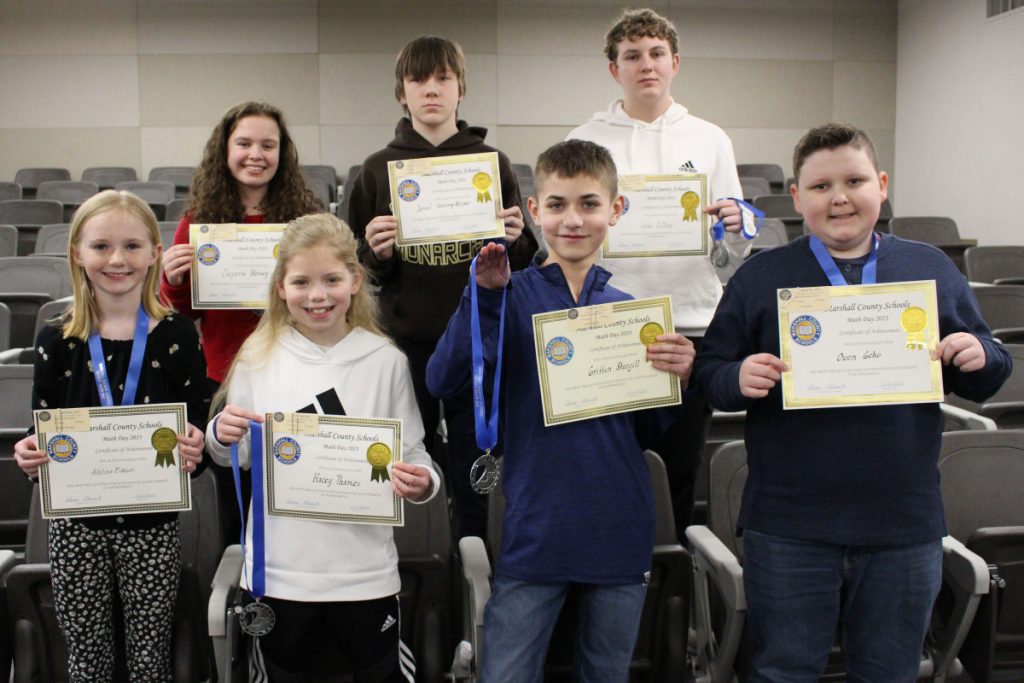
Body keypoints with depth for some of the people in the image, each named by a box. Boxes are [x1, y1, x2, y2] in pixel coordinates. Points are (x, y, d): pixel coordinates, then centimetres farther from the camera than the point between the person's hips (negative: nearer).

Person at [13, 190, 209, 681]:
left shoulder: (177, 336, -6)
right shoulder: (57, 341, -2)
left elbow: (199, 427, -3)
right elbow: (43, 433, 4)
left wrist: (193, 451, -24)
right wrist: (30, 456, -18)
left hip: (152, 525, -1)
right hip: (75, 524, 2)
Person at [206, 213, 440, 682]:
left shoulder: (386, 361, -4)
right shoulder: (258, 358, -1)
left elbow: (412, 454, -1)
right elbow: (235, 459, 8)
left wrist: (421, 482, -22)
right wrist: (221, 436, -13)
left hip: (365, 568, -1)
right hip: (278, 568, 1)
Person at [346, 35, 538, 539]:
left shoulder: (493, 164, 5)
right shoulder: (378, 169, 6)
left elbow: (521, 263, 9)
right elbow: (361, 270, 9)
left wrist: (514, 241, -13)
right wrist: (376, 253, -12)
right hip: (406, 342, 1)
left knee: (474, 479, 6)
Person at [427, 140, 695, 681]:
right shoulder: (513, 296, -4)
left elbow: (647, 432, 10)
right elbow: (443, 381, -16)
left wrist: (677, 377, -8)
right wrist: (487, 294, -22)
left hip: (620, 532, 3)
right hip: (535, 530, -3)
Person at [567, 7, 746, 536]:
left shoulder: (709, 139, 9)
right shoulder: (586, 141, 5)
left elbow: (737, 253, 8)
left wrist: (736, 226, -14)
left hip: (692, 321, 1)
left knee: (683, 467, 9)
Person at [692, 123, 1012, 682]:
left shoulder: (932, 270, 5)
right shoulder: (760, 277, 0)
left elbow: (982, 382, 11)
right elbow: (710, 373, 0)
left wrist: (979, 358, -11)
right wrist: (739, 379, -22)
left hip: (905, 528, 2)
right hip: (788, 529, -1)